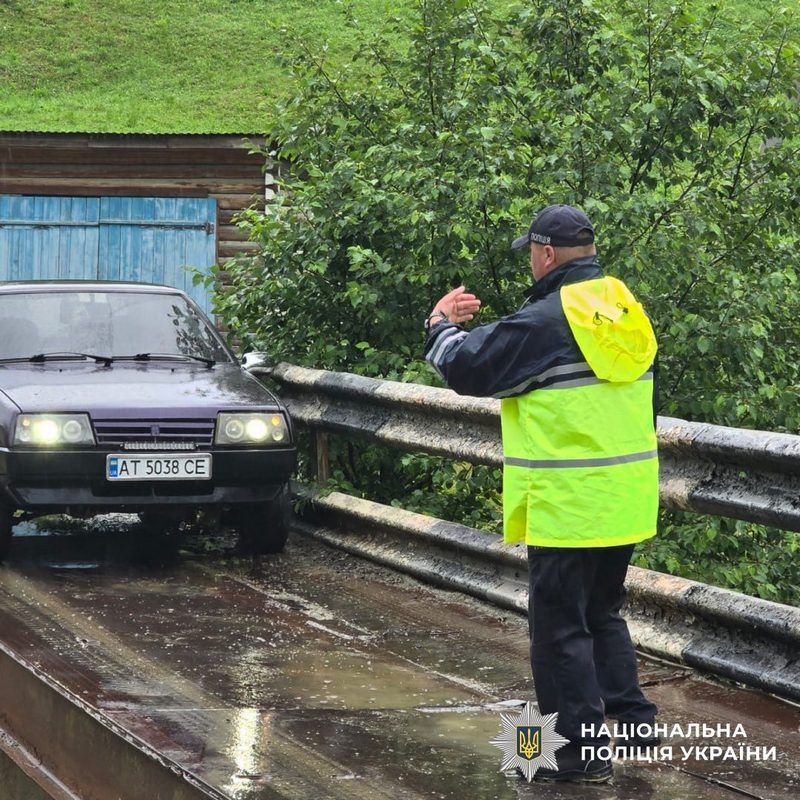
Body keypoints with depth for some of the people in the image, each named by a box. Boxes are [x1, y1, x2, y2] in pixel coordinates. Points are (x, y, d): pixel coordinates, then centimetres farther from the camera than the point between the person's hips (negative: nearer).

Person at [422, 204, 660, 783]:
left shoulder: (543, 322, -16)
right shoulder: (629, 311, 7)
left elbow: (465, 369, -8)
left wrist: (442, 326, 12)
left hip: (567, 507, -8)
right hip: (628, 505, 8)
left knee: (561, 627, 2)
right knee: (603, 614, 23)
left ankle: (583, 752, 5)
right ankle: (632, 719, 21)